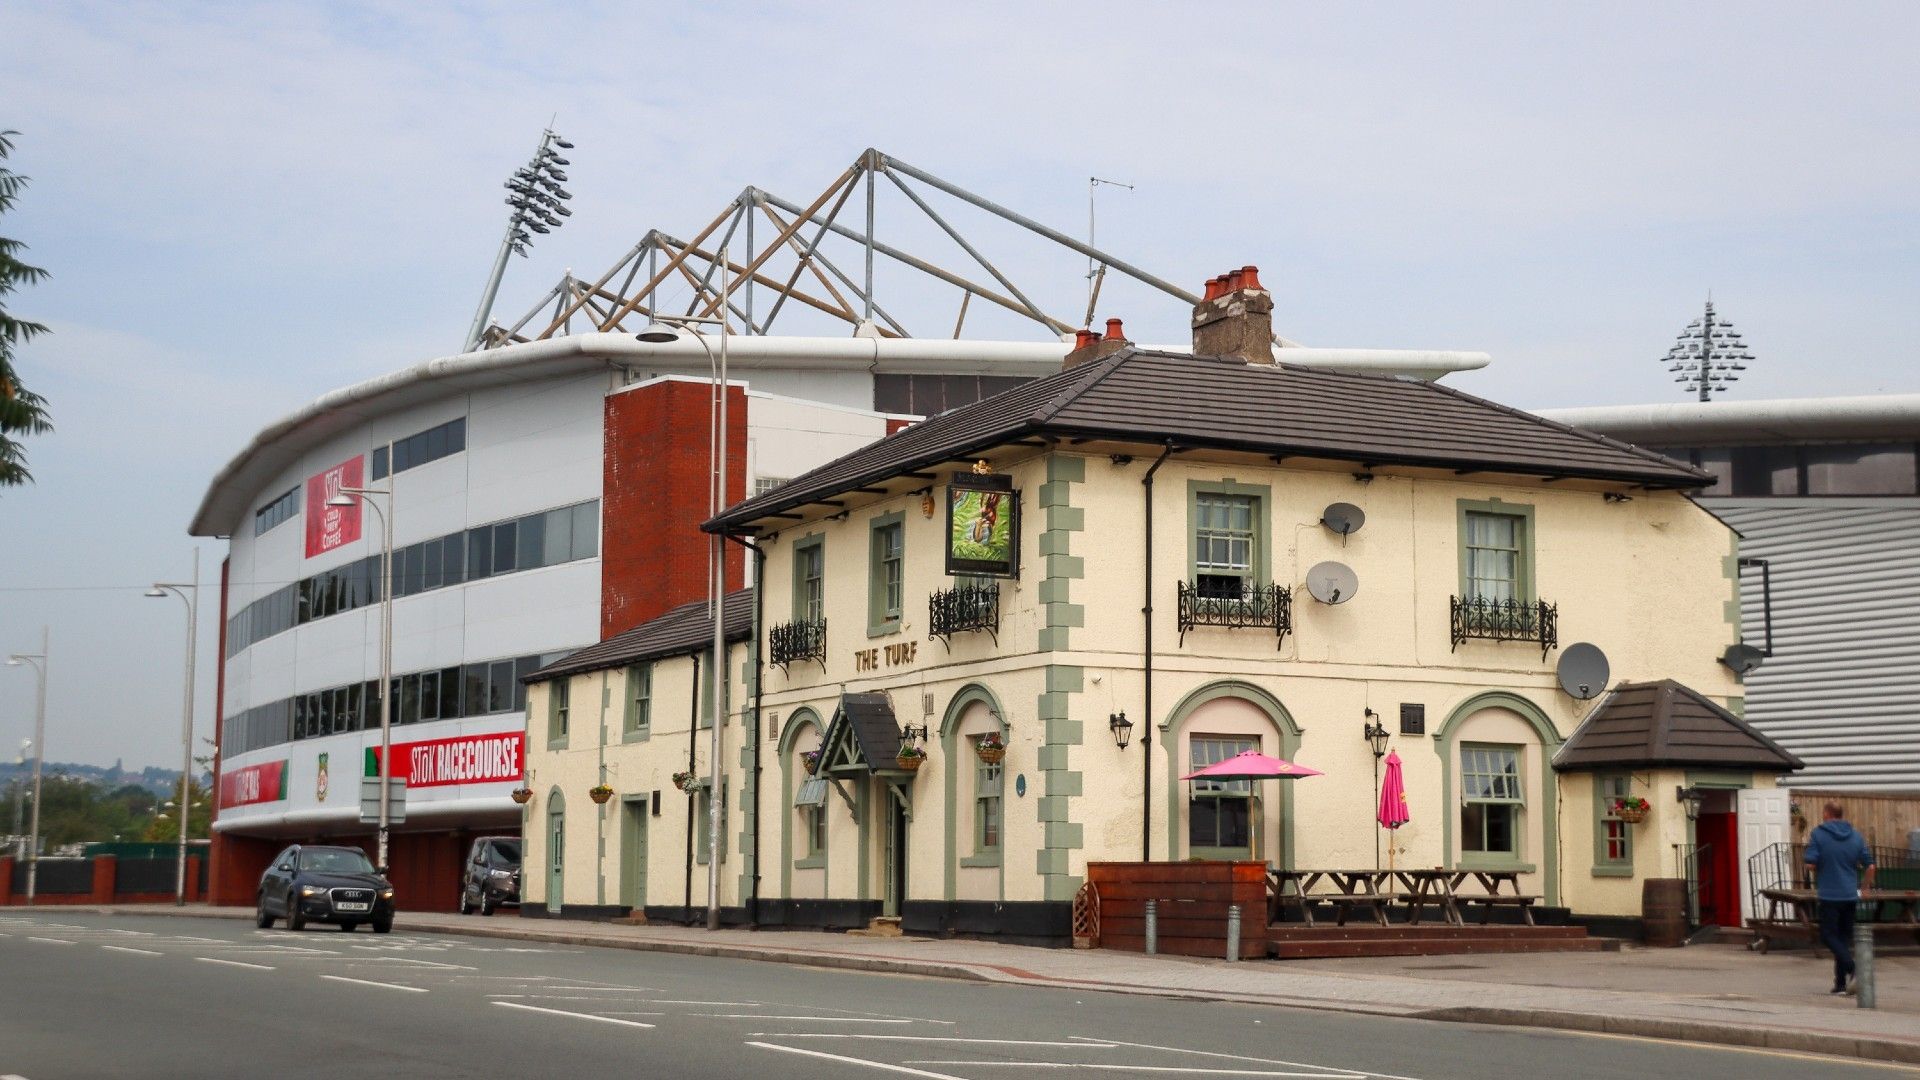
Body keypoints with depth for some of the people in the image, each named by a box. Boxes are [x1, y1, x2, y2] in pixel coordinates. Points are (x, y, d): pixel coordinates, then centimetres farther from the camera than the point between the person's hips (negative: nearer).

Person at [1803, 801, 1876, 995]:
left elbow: (1811, 863, -13)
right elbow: (1870, 865, 5)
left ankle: (1850, 967, -23)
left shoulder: (1818, 834, -7)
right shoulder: (1855, 836, 6)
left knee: (1828, 935, 1)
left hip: (1829, 894, -5)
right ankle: (1842, 983, 11)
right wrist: (1868, 885, 22)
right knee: (1844, 937, 11)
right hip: (1850, 895, 5)